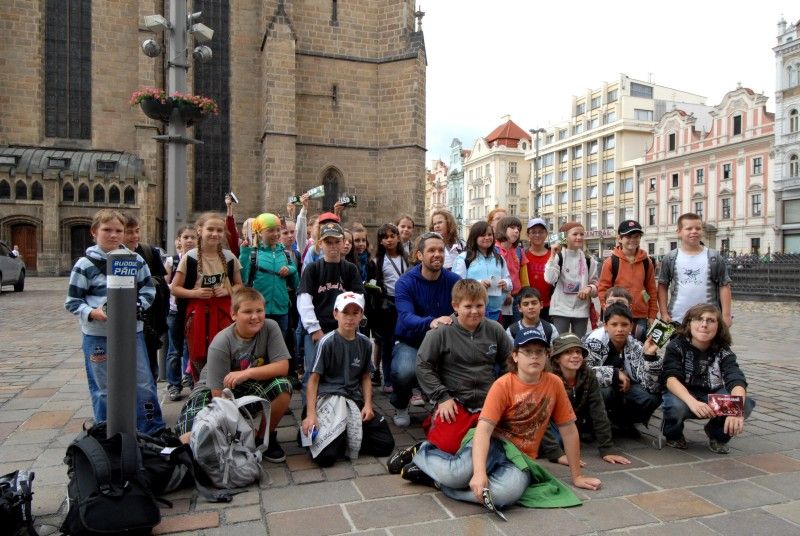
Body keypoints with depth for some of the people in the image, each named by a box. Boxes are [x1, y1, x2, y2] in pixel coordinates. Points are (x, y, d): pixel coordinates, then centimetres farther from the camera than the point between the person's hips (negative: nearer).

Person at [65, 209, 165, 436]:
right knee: (103, 389, 11)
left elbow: (148, 290, 7)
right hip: (97, 335, -2)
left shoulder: (135, 260, 1)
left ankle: (154, 432, 21)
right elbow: (72, 301, -2)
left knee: (144, 384, 7)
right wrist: (92, 313, -19)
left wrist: (137, 306, -11)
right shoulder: (85, 264, -4)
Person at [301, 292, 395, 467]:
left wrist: (368, 405, 1)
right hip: (329, 398, -5)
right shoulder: (327, 342, -8)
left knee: (386, 444, -3)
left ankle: (347, 436, 12)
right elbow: (314, 379, -6)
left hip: (355, 399, 5)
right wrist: (311, 414, -14)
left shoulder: (365, 343, 6)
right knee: (326, 456, -22)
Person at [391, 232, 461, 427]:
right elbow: (406, 318, -28)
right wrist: (431, 323, -49)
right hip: (410, 343, -2)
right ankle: (400, 406, 5)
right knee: (405, 372, -33)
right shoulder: (405, 282, -13)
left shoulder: (454, 281, -4)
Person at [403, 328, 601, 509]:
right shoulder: (503, 385, -11)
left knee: (510, 490, -35)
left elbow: (569, 430, 7)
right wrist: (479, 472, -36)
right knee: (461, 473, -36)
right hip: (494, 443, -3)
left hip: (521, 456, 3)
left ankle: (440, 479, -13)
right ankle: (423, 454, 0)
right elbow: (483, 429, -21)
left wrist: (576, 476, 11)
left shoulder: (554, 384, -1)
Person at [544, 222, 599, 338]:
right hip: (560, 309, -4)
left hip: (581, 310, 4)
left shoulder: (588, 260, 8)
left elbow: (596, 285, 12)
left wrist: (590, 288, -10)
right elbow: (550, 279, -18)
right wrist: (553, 255, -19)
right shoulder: (558, 257, -3)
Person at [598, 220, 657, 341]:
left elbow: (652, 290, 11)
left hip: (641, 317, 3)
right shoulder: (611, 262, -4)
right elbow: (602, 289, -4)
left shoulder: (646, 262, 6)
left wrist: (652, 315, 8)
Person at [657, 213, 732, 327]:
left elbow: (724, 286, 2)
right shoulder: (670, 258, 3)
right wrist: (664, 314, -3)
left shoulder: (714, 258, 2)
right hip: (676, 321, 0)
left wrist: (726, 315, -4)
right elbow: (663, 286, 4)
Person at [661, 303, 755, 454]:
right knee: (675, 406, -37)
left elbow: (736, 380, -26)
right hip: (682, 396, -2)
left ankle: (717, 434, 6)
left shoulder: (723, 351, -10)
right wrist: (692, 402, -49)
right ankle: (673, 434, 0)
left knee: (746, 404, -25)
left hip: (713, 399, 2)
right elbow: (670, 377, -29)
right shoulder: (676, 346, -15)